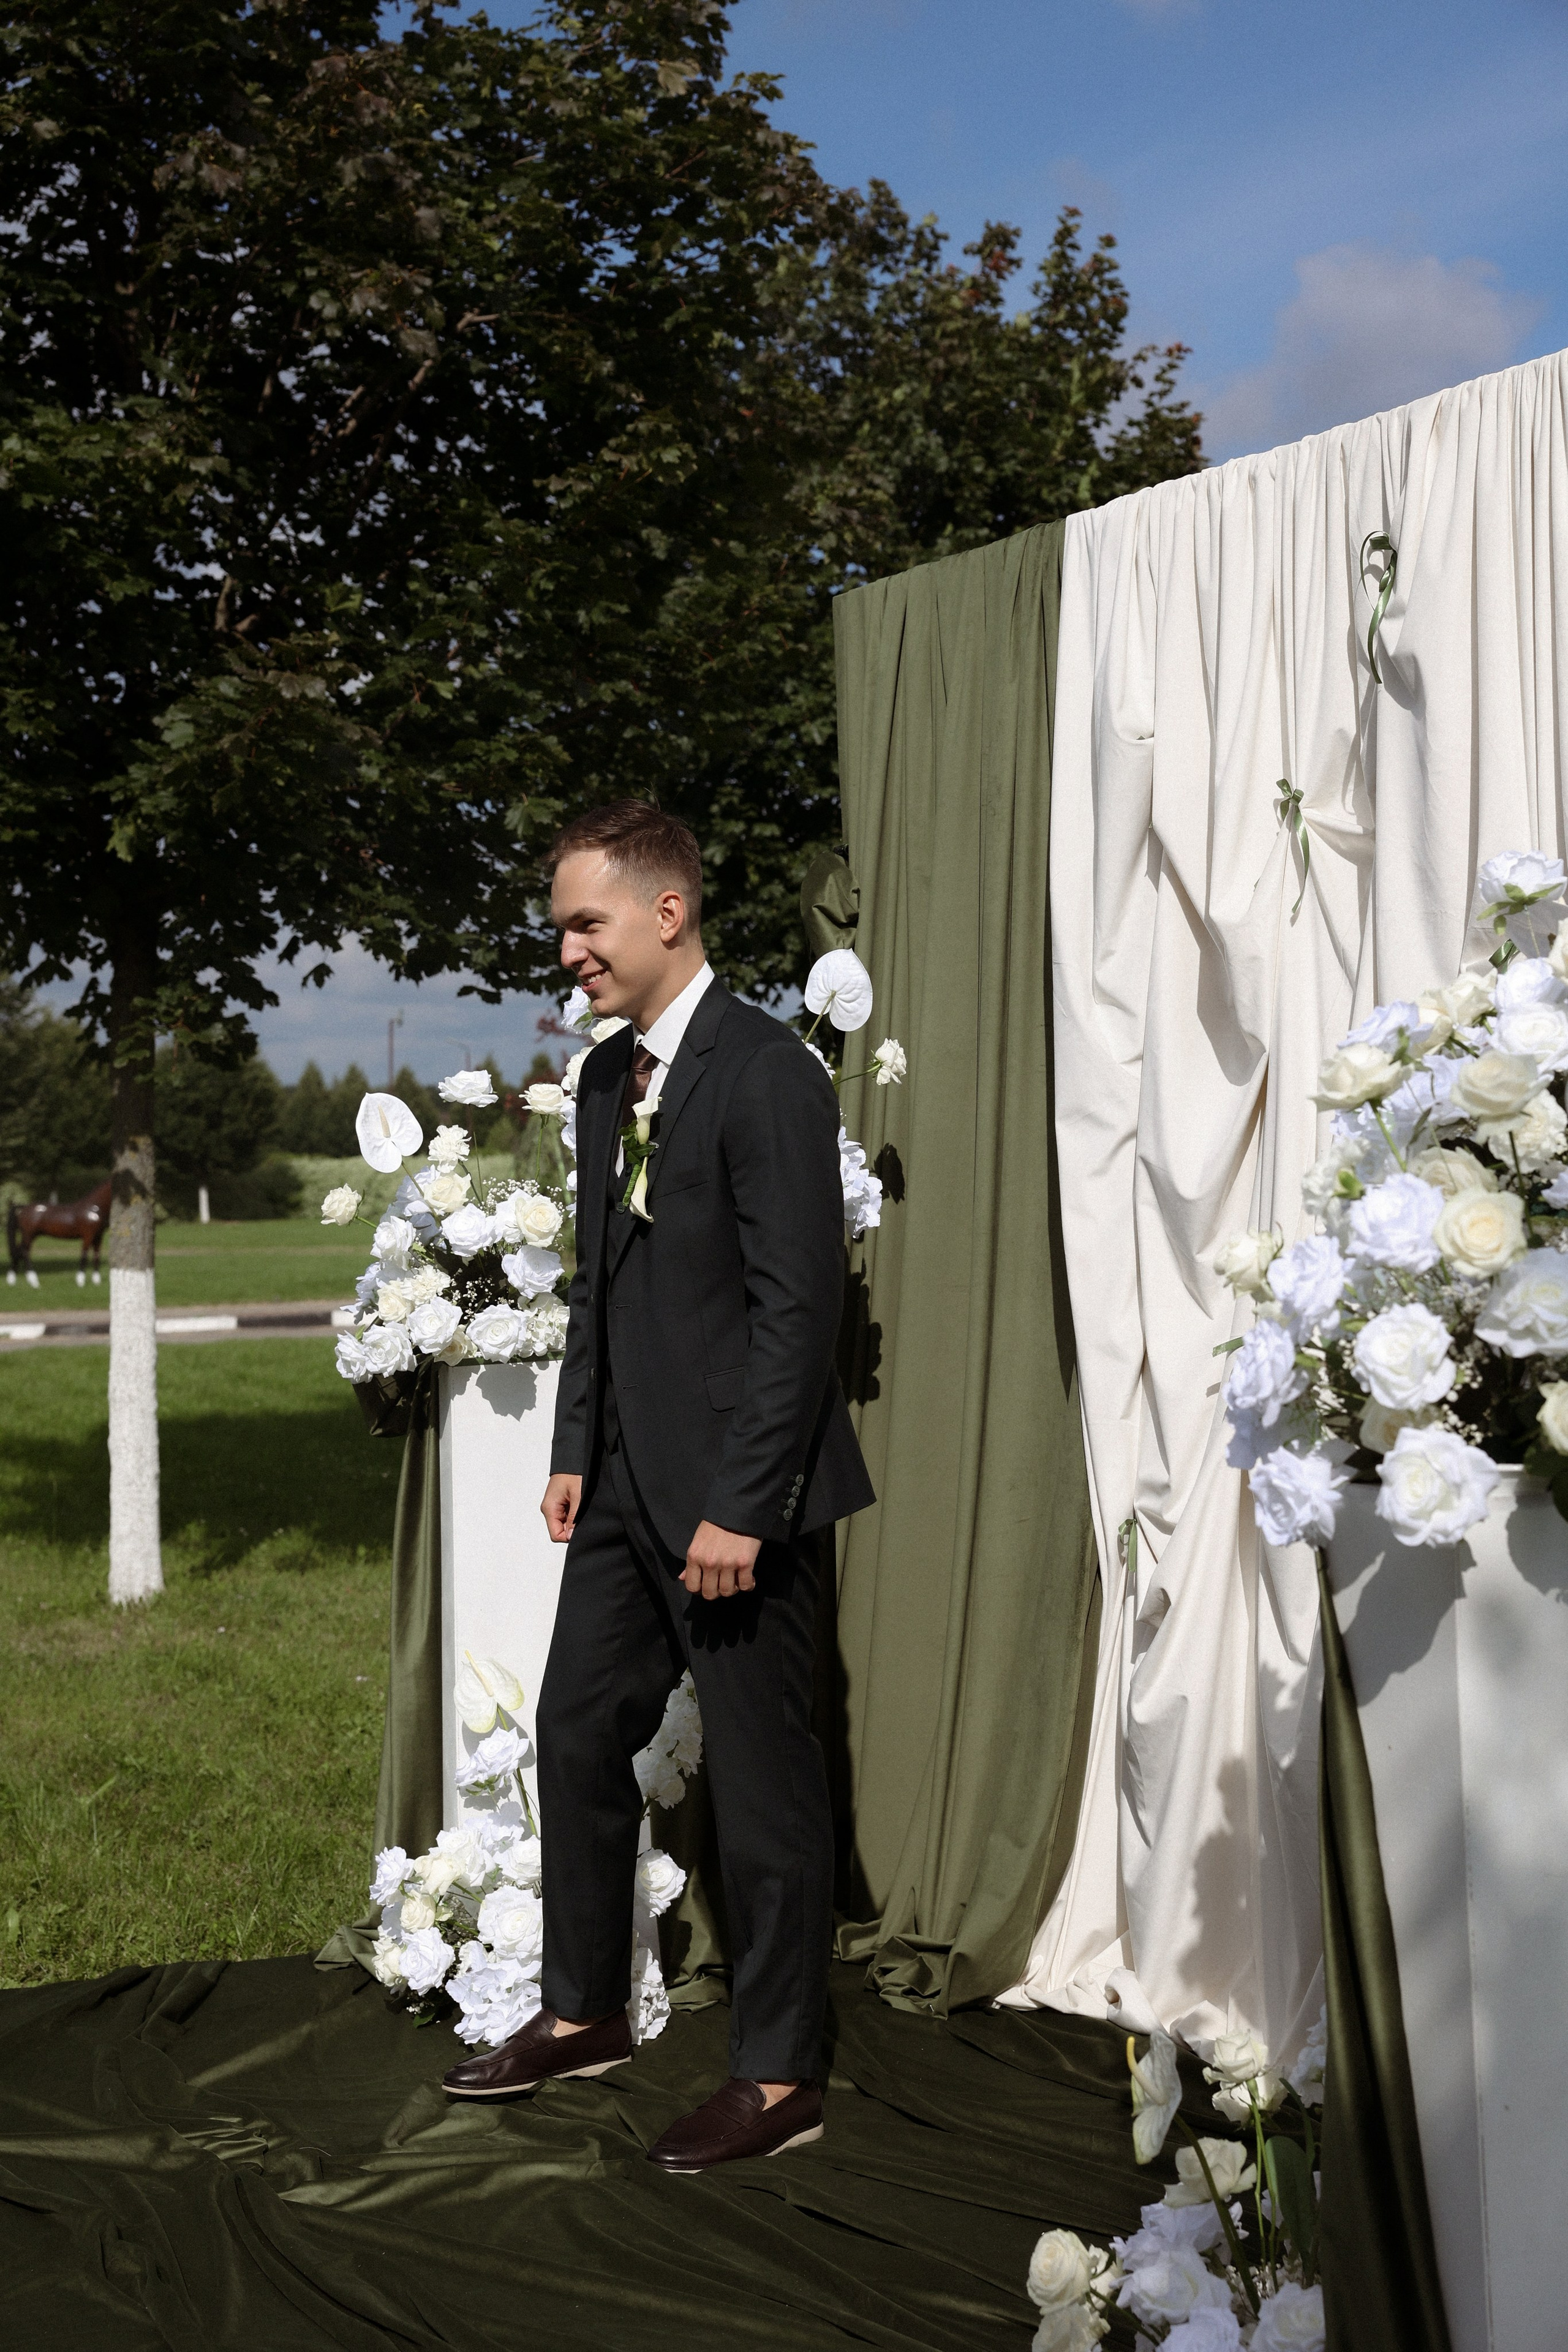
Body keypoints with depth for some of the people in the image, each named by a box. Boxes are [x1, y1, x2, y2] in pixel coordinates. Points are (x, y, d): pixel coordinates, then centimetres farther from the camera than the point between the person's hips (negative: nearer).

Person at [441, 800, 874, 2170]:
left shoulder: (767, 1074, -15)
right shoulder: (608, 1076, 13)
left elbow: (797, 1303, -19)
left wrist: (739, 1505, -21)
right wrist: (575, 1451, 13)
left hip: (733, 1492, -9)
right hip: (626, 1486, 9)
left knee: (762, 1782, 1)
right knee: (578, 1736, 16)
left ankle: (780, 2079, 13)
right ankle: (586, 2014, 33)